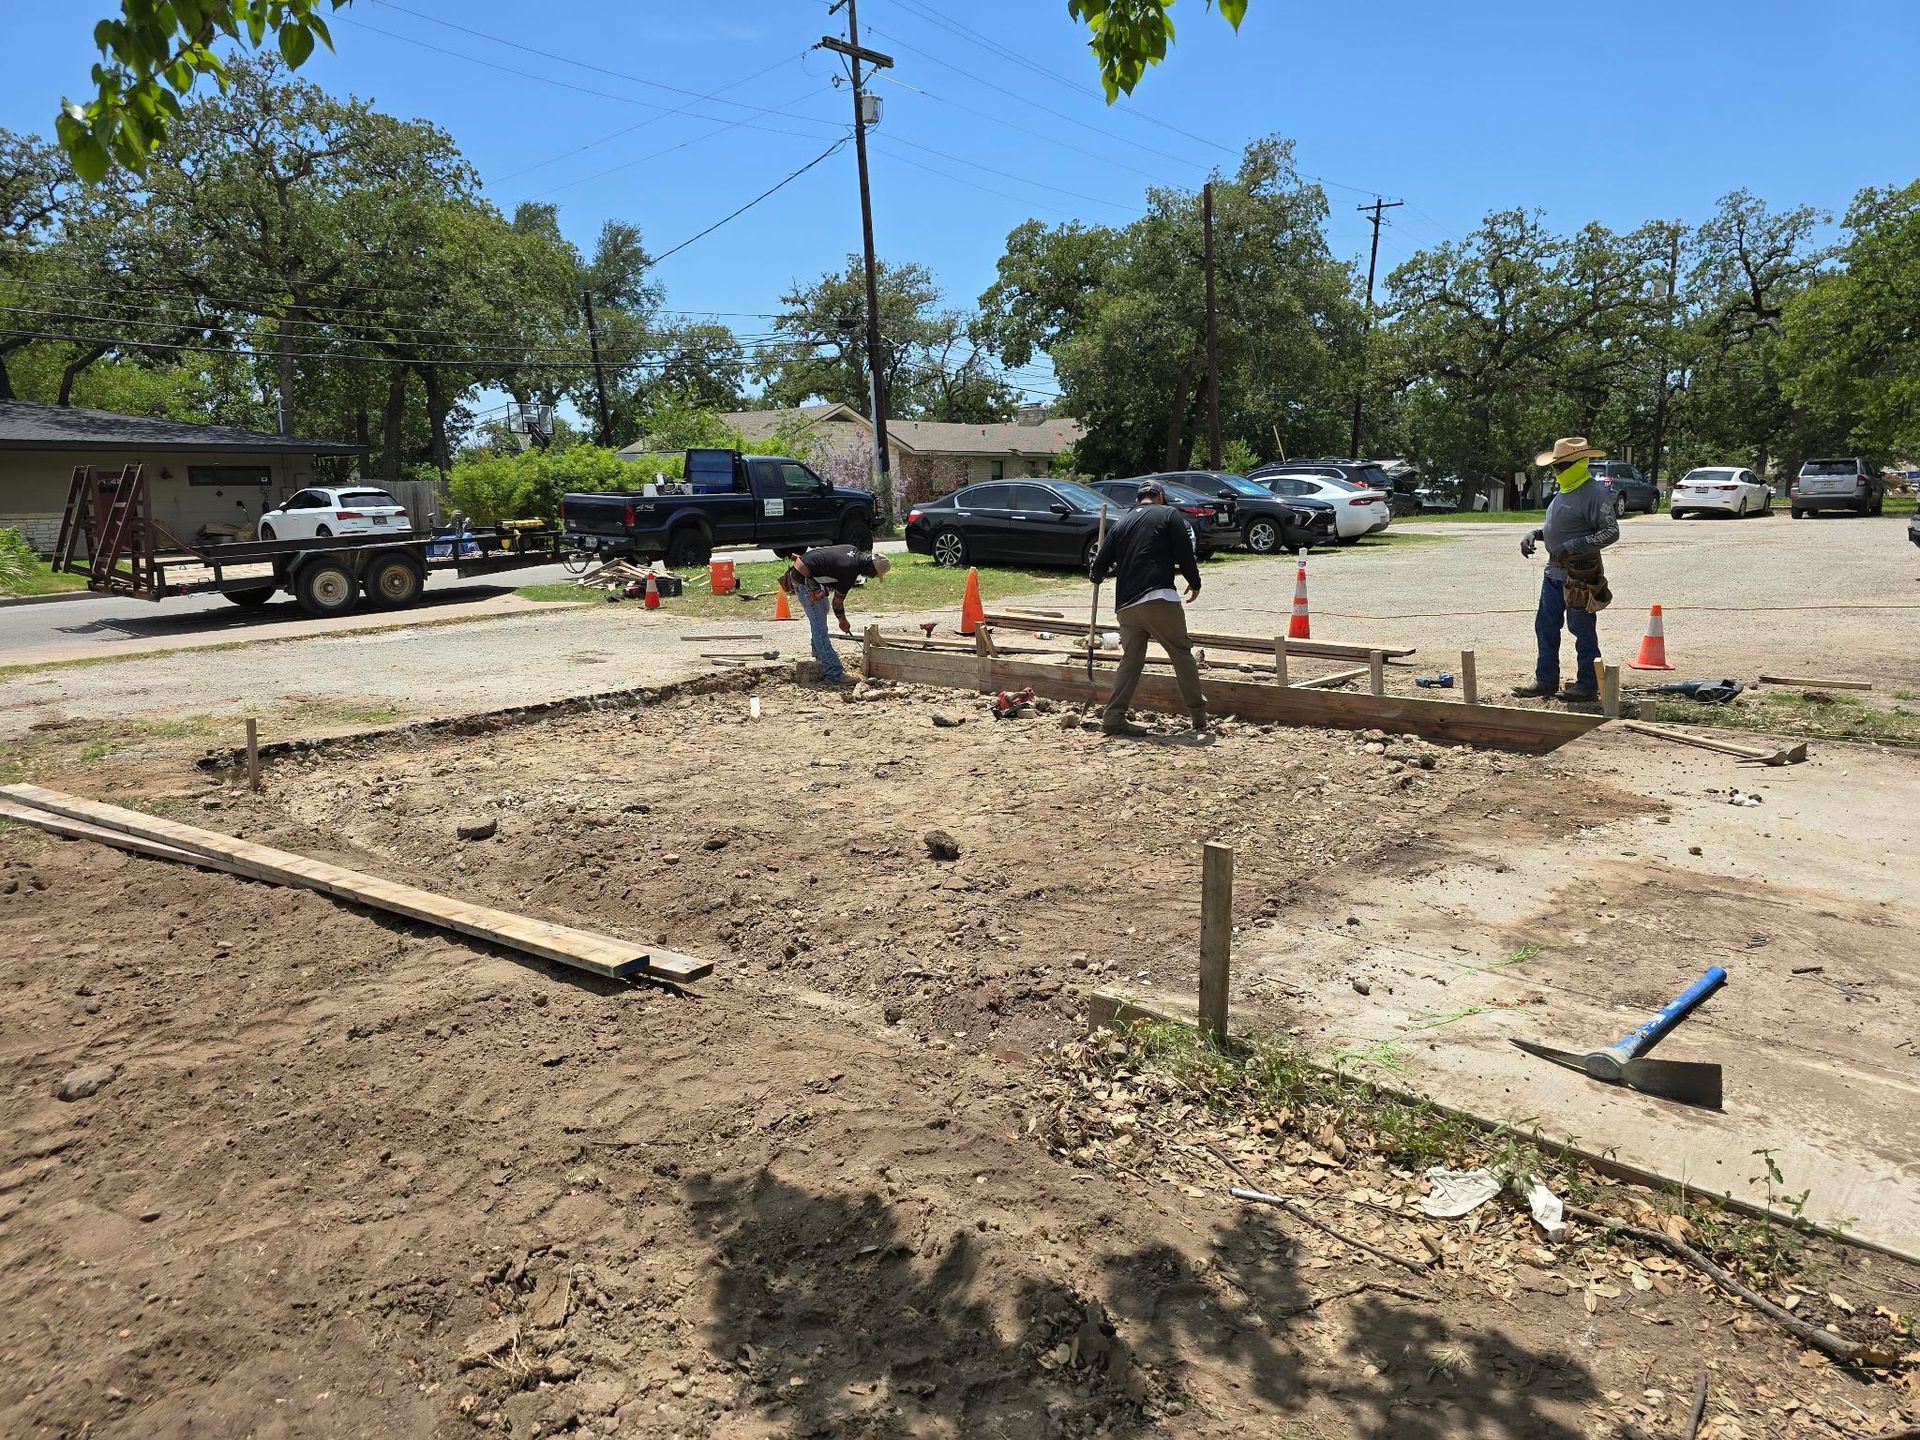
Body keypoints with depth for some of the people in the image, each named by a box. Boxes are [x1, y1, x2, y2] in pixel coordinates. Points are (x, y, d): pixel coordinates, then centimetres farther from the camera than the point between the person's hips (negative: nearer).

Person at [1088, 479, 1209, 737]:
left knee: (1130, 660, 11)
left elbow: (1100, 564, 16)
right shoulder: (1169, 515, 7)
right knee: (1182, 654, 4)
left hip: (1125, 605, 5)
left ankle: (1113, 718, 3)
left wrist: (1097, 576, 39)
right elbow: (1185, 554, -1)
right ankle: (1199, 718, 3)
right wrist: (1195, 583, 15)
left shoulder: (1121, 524, 19)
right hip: (1159, 599, -5)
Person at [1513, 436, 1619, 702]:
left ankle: (1588, 685, 10)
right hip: (1554, 571, 9)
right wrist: (1534, 534, 6)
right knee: (1545, 625, 13)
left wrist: (1574, 546, -27)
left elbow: (1611, 532, -20)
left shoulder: (1594, 494, -15)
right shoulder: (1563, 492, 13)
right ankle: (1546, 680, 23)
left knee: (1583, 630, 0)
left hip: (1580, 575, -9)